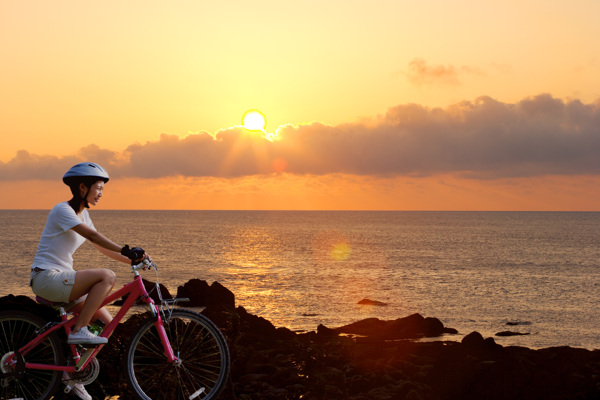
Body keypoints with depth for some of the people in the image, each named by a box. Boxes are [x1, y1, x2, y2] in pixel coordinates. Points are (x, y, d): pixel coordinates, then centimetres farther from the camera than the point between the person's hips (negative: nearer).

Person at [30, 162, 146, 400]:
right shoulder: (63, 210, -13)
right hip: (46, 278, -9)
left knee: (107, 322, -1)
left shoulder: (82, 214, 15)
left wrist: (132, 260, 2)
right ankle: (78, 331, -19)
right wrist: (126, 250, -35)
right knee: (107, 276, -25)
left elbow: (102, 246, 13)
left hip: (62, 280, 9)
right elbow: (93, 236, -26)